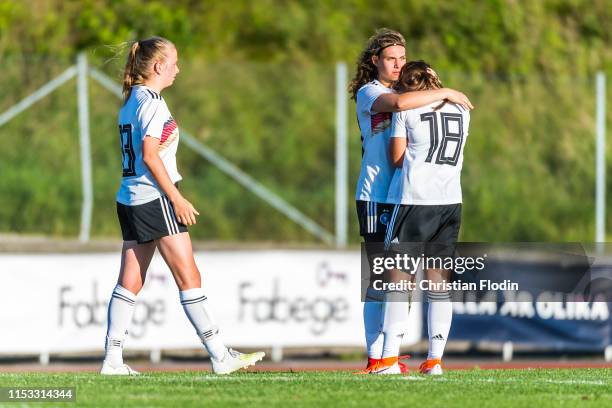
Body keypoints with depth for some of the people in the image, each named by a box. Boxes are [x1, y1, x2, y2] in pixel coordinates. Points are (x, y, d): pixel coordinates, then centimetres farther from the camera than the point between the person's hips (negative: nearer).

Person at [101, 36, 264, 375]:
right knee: (188, 277, -6)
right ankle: (220, 357, -5)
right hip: (155, 199, -9)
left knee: (130, 281, 7)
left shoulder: (130, 101, 16)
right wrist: (177, 198, -16)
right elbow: (150, 156, -18)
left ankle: (112, 360, 4)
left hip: (129, 198, 9)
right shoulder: (152, 102, -12)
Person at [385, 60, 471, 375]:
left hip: (413, 199, -4)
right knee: (439, 284, 7)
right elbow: (455, 152, 17)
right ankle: (435, 358, 5)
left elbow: (396, 158, -1)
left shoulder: (405, 109, -1)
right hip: (451, 201, 4)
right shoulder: (461, 111, 12)